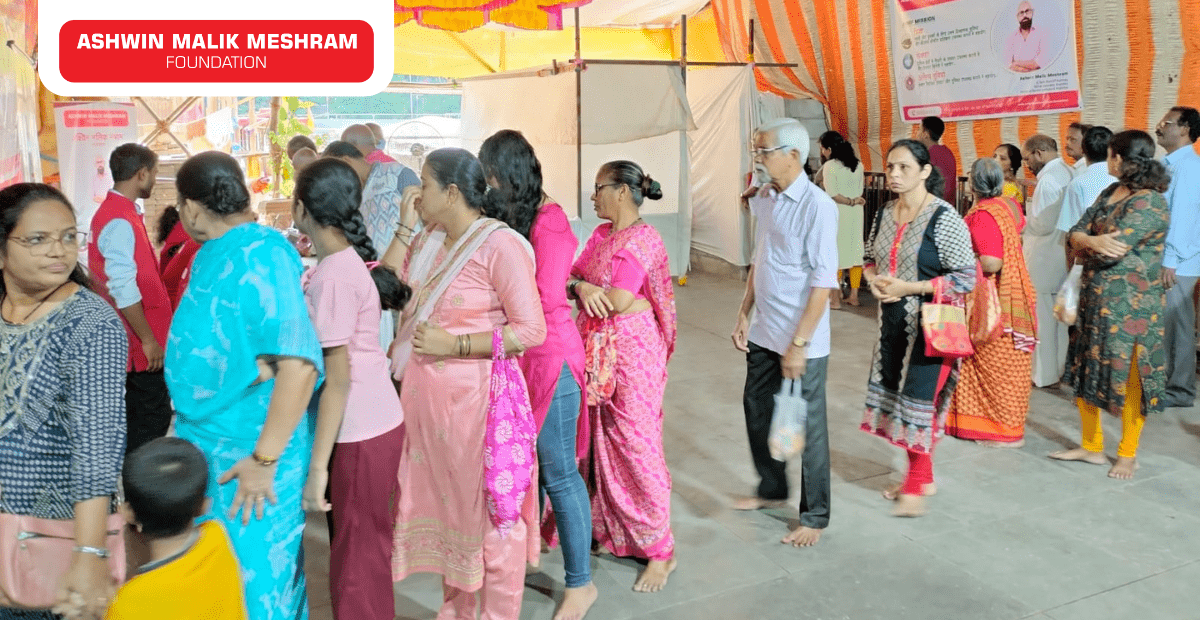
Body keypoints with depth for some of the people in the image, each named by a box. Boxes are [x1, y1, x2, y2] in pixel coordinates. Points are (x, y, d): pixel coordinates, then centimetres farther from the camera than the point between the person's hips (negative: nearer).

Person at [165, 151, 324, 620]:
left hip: (248, 450, -9)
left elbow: (299, 361, -28)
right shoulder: (214, 254, 8)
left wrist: (264, 459, -25)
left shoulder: (260, 254, -20)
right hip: (206, 442, 9)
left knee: (252, 582, 6)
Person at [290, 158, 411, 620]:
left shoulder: (332, 275, -19)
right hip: (375, 422, 9)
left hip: (361, 432, -9)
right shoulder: (349, 260, 8)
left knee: (356, 559, 3)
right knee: (364, 549, 20)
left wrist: (317, 466, -19)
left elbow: (338, 379, -21)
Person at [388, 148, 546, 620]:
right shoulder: (429, 242, 10)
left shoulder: (500, 244, -14)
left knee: (490, 511, 4)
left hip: (477, 399, -8)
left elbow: (531, 330, -17)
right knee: (444, 503, 19)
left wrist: (452, 345, -18)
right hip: (427, 398, 8)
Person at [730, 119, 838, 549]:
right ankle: (771, 489, 42)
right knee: (757, 408, 19)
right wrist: (744, 315, 12)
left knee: (807, 426, 6)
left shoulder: (817, 207, -18)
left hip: (801, 341, -8)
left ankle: (815, 516, 25)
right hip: (764, 333, 8)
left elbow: (823, 283, -20)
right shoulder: (766, 202, 6)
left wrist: (798, 344, -20)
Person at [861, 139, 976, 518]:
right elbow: (870, 259, 18)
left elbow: (966, 277, -15)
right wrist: (874, 281, -5)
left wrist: (908, 288, -20)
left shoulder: (943, 219, -15)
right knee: (894, 397, 12)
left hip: (929, 325, -7)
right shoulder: (885, 215, 5)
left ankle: (917, 485, 14)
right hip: (892, 321, 7)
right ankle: (921, 476, 29)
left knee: (919, 399, -3)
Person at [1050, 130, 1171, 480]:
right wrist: (1094, 242, -17)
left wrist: (1084, 243, -6)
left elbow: (1112, 251, -24)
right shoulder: (1110, 193, 10)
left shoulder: (1149, 203, -17)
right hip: (1094, 299, 8)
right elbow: (1076, 233, 4)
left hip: (1131, 304, -8)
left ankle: (1128, 454, 20)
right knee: (1085, 372, 13)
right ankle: (1091, 446, 27)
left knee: (1128, 379, 4)